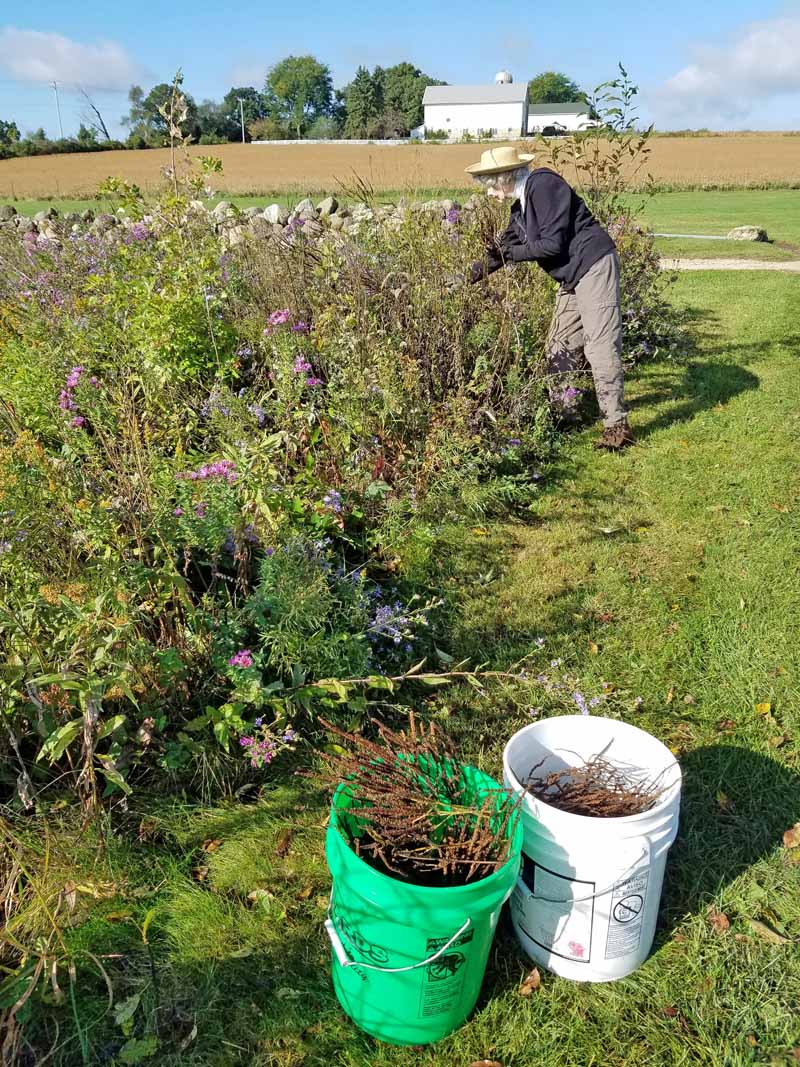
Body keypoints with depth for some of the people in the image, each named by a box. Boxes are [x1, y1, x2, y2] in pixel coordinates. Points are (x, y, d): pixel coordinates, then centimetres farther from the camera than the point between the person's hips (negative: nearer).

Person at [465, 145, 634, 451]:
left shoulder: (544, 185, -16)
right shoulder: (521, 201, 12)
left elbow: (552, 243, -20)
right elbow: (508, 243, 21)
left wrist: (511, 253, -10)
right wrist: (477, 270, 15)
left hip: (594, 266, -10)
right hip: (572, 276, 10)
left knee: (600, 346, -12)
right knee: (560, 346, 10)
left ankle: (617, 426, -8)